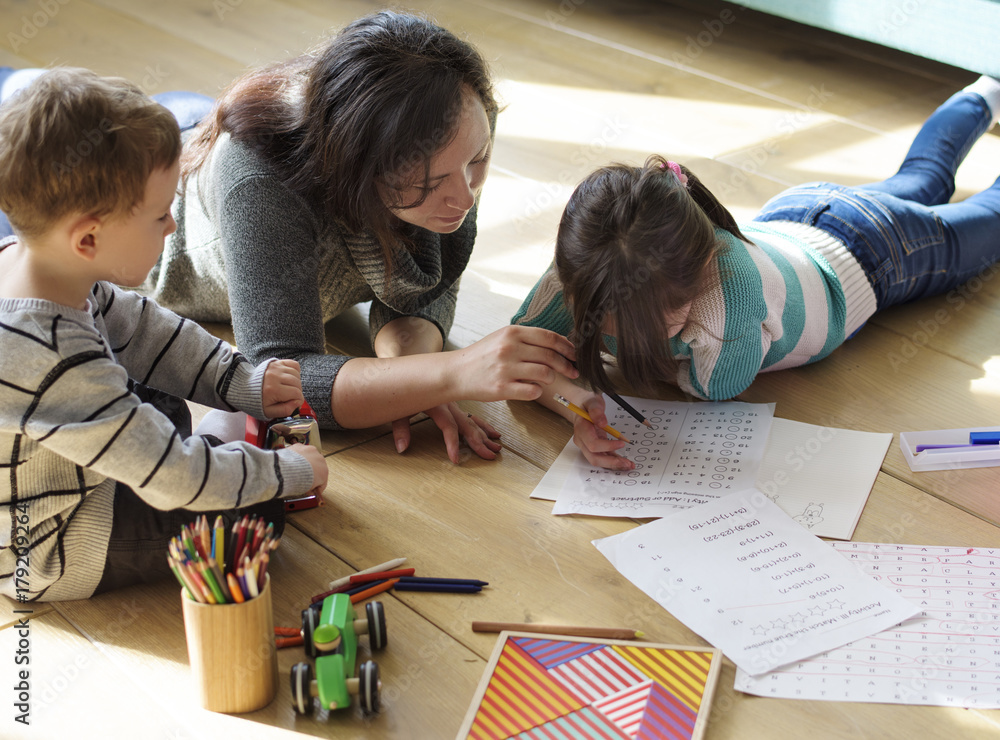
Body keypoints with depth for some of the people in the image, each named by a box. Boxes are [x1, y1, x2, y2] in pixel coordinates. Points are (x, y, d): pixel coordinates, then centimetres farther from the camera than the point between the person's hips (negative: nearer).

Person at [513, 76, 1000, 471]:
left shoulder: (731, 289, -56)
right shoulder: (588, 263, -41)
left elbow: (717, 386, -39)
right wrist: (575, 400, -53)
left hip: (864, 253, -4)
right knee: (921, 180, 39)